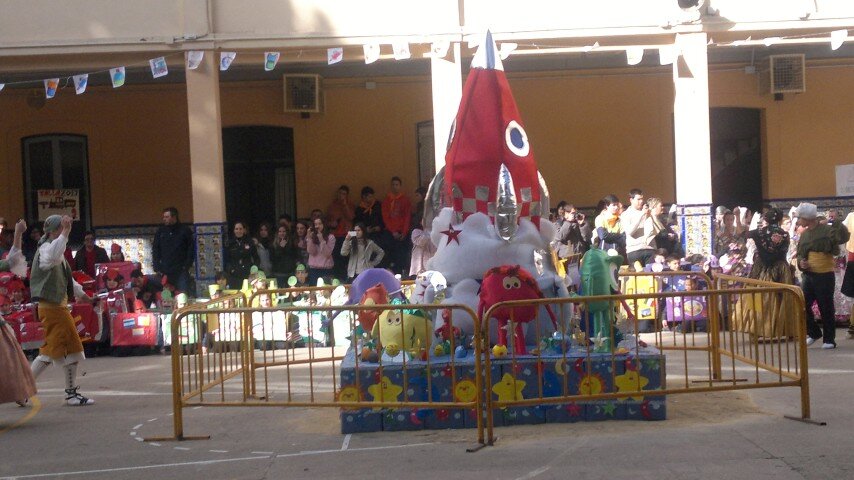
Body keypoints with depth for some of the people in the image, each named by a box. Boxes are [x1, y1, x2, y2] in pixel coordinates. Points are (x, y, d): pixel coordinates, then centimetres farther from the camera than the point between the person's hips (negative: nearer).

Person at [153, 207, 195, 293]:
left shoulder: (185, 230, 2)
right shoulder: (160, 231, 11)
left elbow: (191, 249, 1)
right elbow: (155, 250, 12)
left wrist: (187, 266, -7)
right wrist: (157, 267, 1)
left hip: (181, 271, -2)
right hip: (165, 272, 3)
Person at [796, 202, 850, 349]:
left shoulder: (826, 230, -10)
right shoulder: (804, 234, 11)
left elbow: (843, 237, -25)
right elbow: (800, 253, 20)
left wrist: (837, 225, -39)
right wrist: (800, 262, -1)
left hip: (825, 276, -6)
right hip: (808, 276, 6)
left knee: (826, 308, -1)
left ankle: (829, 339, 12)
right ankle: (814, 333, 23)